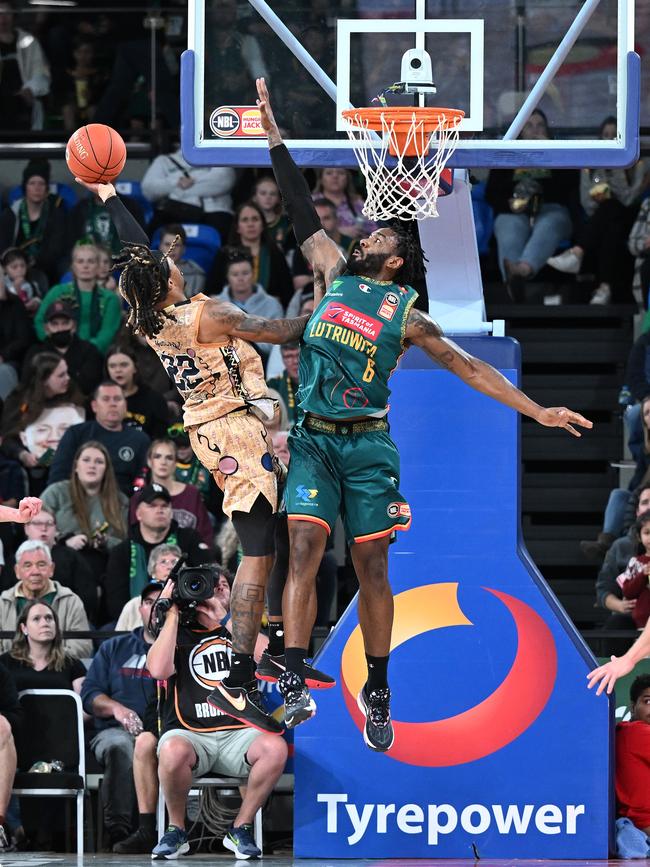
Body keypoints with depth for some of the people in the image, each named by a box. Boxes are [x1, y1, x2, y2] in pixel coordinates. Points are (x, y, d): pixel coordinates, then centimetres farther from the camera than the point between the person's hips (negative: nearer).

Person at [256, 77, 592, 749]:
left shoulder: (404, 314, 5)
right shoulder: (333, 276, 12)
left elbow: (467, 367, 3)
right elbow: (302, 212, 14)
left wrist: (538, 411, -3)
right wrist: (274, 134, 13)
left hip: (368, 447, -1)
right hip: (313, 440, 2)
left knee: (371, 567, 1)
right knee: (303, 550, -12)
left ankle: (377, 694, 9)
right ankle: (293, 682, -17)